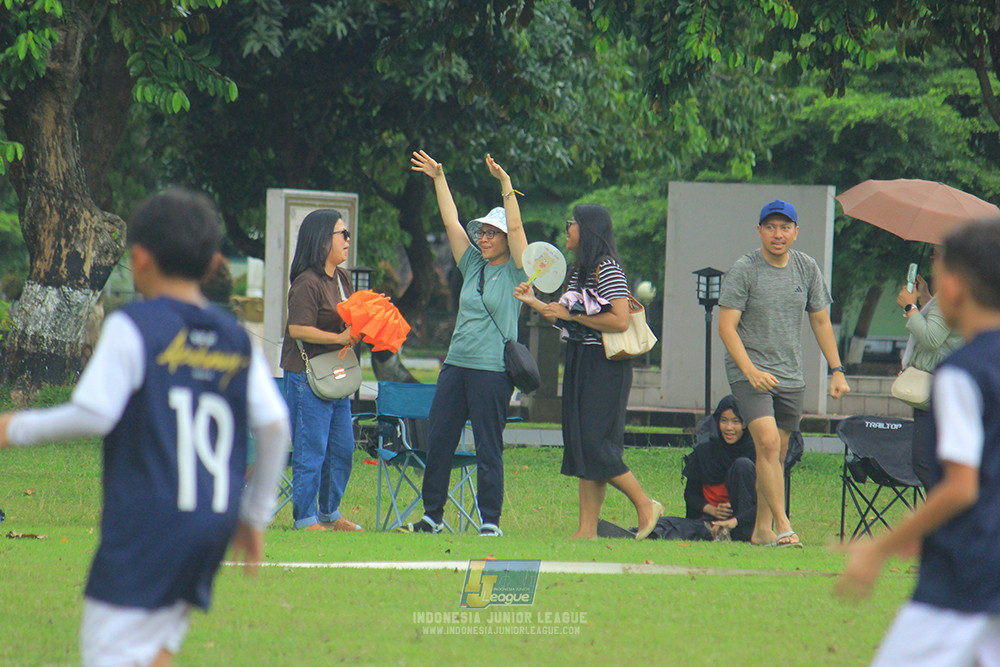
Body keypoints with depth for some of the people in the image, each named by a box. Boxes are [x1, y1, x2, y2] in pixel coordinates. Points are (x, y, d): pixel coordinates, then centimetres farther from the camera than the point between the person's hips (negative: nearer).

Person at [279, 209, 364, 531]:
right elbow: (299, 329, -21)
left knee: (342, 449, 13)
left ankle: (330, 513, 25)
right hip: (307, 375, -9)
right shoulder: (307, 283, -15)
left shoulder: (342, 278, 12)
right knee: (311, 450, -5)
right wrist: (340, 337, -21)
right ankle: (306, 518, 3)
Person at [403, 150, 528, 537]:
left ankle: (491, 522, 2)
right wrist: (439, 179, 12)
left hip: (493, 369, -6)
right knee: (438, 439, 6)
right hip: (457, 363, 6)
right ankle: (432, 515, 14)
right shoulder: (473, 265, 15)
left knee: (488, 447, -4)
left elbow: (516, 228, -12)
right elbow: (451, 222, 15)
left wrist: (505, 184, -18)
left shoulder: (515, 271, 0)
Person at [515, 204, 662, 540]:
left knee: (595, 446, -12)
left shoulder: (607, 269, -13)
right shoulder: (579, 271, 16)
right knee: (581, 445, 5)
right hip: (580, 364, 10)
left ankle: (645, 505, 1)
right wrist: (535, 303, 13)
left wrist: (573, 315, -16)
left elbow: (619, 321, -21)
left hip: (604, 368, -10)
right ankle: (587, 529, 5)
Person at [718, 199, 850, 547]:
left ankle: (762, 529, 16)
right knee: (768, 442, -20)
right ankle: (783, 525, -23)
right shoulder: (743, 270, -8)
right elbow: (726, 326, -12)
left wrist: (837, 371, 10)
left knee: (778, 453, 7)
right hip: (749, 372, -5)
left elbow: (821, 322, 16)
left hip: (790, 375, 5)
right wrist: (750, 370, -24)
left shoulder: (807, 268, 7)